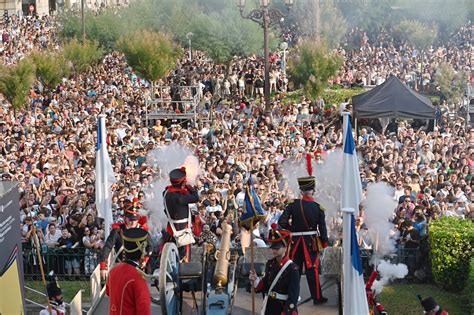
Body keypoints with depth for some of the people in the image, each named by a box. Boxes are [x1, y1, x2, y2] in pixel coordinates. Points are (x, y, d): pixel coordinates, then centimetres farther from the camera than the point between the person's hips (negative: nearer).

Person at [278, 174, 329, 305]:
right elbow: (322, 227, -5)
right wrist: (324, 243, 6)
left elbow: (282, 222, -10)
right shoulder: (318, 207, -7)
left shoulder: (293, 205, -6)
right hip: (311, 241, -1)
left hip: (296, 241, 1)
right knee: (312, 269, 4)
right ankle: (317, 297, 9)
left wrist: (292, 228, 7)